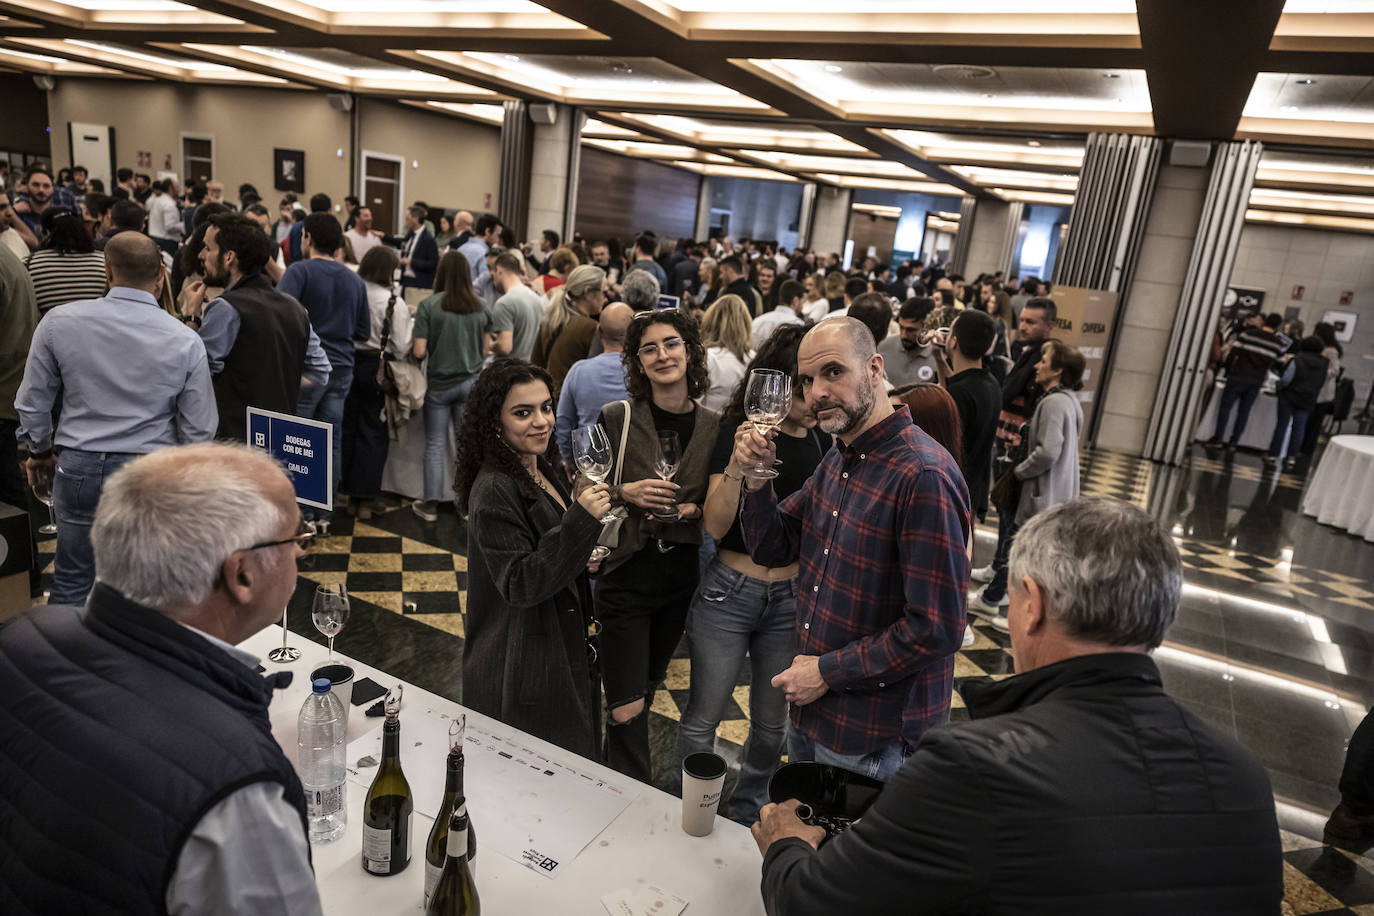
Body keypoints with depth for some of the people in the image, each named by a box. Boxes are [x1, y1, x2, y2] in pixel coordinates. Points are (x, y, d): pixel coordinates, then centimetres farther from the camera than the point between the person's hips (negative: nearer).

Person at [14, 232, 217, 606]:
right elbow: (199, 430, -8)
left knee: (71, 582, 16)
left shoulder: (59, 322, -6)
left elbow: (32, 404, 3)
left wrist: (40, 450, 22)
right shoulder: (186, 341, -10)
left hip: (77, 467, 1)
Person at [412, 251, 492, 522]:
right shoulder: (481, 307, -2)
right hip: (471, 383, 2)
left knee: (435, 445, 8)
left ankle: (431, 504, 15)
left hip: (439, 383, -2)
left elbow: (419, 351, -12)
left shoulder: (428, 305, -10)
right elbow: (485, 351, 5)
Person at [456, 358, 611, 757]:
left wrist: (582, 559, 5)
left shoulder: (541, 469, 5)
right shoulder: (495, 492, -24)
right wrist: (580, 521, -33)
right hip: (524, 675, -9)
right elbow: (519, 585, -29)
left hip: (565, 656, 9)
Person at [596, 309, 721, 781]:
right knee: (627, 710, -4)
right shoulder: (616, 418, -8)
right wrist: (626, 493, -18)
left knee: (646, 689, 21)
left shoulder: (713, 427, -1)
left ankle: (612, 789, 45)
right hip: (626, 574, -3)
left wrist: (692, 510, -10)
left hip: (681, 577, 4)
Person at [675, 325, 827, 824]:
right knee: (702, 717, 8)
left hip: (792, 596, 3)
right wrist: (737, 468, -29)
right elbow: (715, 526, -16)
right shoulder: (739, 431, -9)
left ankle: (747, 807, 41)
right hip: (730, 590, -3)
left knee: (771, 722, 16)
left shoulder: (825, 441, 2)